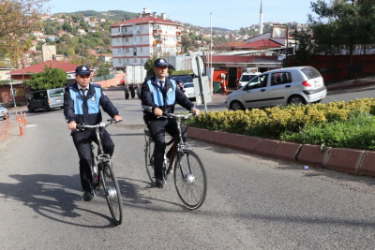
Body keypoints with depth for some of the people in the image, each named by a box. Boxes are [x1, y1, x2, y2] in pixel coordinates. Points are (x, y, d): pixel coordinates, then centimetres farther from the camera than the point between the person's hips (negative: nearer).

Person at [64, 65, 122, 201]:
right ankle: (88, 190, 11)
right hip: (80, 130, -1)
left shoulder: (96, 89, 7)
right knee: (85, 158, -6)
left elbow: (106, 103, -7)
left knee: (109, 145, -25)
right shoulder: (70, 91, 2)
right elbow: (68, 107, -13)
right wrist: (71, 120, -35)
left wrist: (115, 114, -28)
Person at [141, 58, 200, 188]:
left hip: (169, 117, 4)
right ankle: (159, 177, -2)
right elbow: (145, 100, -19)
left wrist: (192, 107, -19)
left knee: (182, 136, -17)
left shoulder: (172, 83, 12)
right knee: (160, 143, -17)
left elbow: (181, 97, 0)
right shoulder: (148, 84, -1)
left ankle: (171, 155, 13)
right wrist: (154, 108, -41)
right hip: (155, 119, -4)